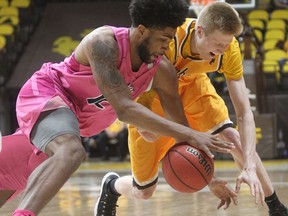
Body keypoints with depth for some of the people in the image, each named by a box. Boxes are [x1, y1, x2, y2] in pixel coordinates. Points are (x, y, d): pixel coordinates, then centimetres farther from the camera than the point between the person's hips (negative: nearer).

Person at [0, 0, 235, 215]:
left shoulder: (162, 71, -12)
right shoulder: (104, 43, -32)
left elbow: (182, 124, -1)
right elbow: (124, 108, -40)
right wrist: (189, 135, -44)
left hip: (76, 112, 9)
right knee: (71, 151, -37)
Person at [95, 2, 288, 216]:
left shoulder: (228, 48, -27)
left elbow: (244, 113, -28)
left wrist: (250, 166, -39)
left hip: (191, 85, 3)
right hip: (151, 95, -3)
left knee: (233, 138, -22)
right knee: (143, 191, 1)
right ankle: (111, 185, 38)